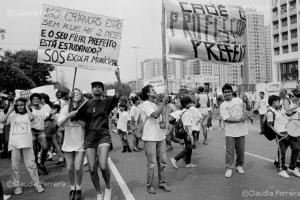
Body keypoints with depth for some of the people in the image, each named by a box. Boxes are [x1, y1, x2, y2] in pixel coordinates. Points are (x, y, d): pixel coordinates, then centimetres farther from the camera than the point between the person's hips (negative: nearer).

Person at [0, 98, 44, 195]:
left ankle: (37, 184, 11)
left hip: (26, 143, -1)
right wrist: (10, 110, -4)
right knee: (15, 166, 8)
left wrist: (27, 108, -5)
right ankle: (16, 186, 21)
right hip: (14, 143, 2)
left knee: (31, 164, 1)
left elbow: (32, 118, -16)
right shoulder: (12, 115, 9)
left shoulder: (27, 114, 6)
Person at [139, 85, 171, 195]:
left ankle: (162, 183, 26)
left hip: (159, 136, 8)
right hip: (150, 138, -8)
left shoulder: (154, 104, 15)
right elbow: (155, 115, -25)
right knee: (152, 163, 1)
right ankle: (150, 186, 17)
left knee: (163, 161, 11)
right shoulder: (145, 104, -11)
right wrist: (163, 103, -19)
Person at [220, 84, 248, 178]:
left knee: (241, 149, 12)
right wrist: (240, 119, -14)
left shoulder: (239, 100, 6)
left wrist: (243, 115, 8)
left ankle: (239, 165, 30)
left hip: (241, 130, 4)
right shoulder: (223, 106, -6)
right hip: (230, 132, -3)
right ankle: (229, 168, 11)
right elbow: (227, 119, -14)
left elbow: (243, 109, 27)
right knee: (230, 151, -1)